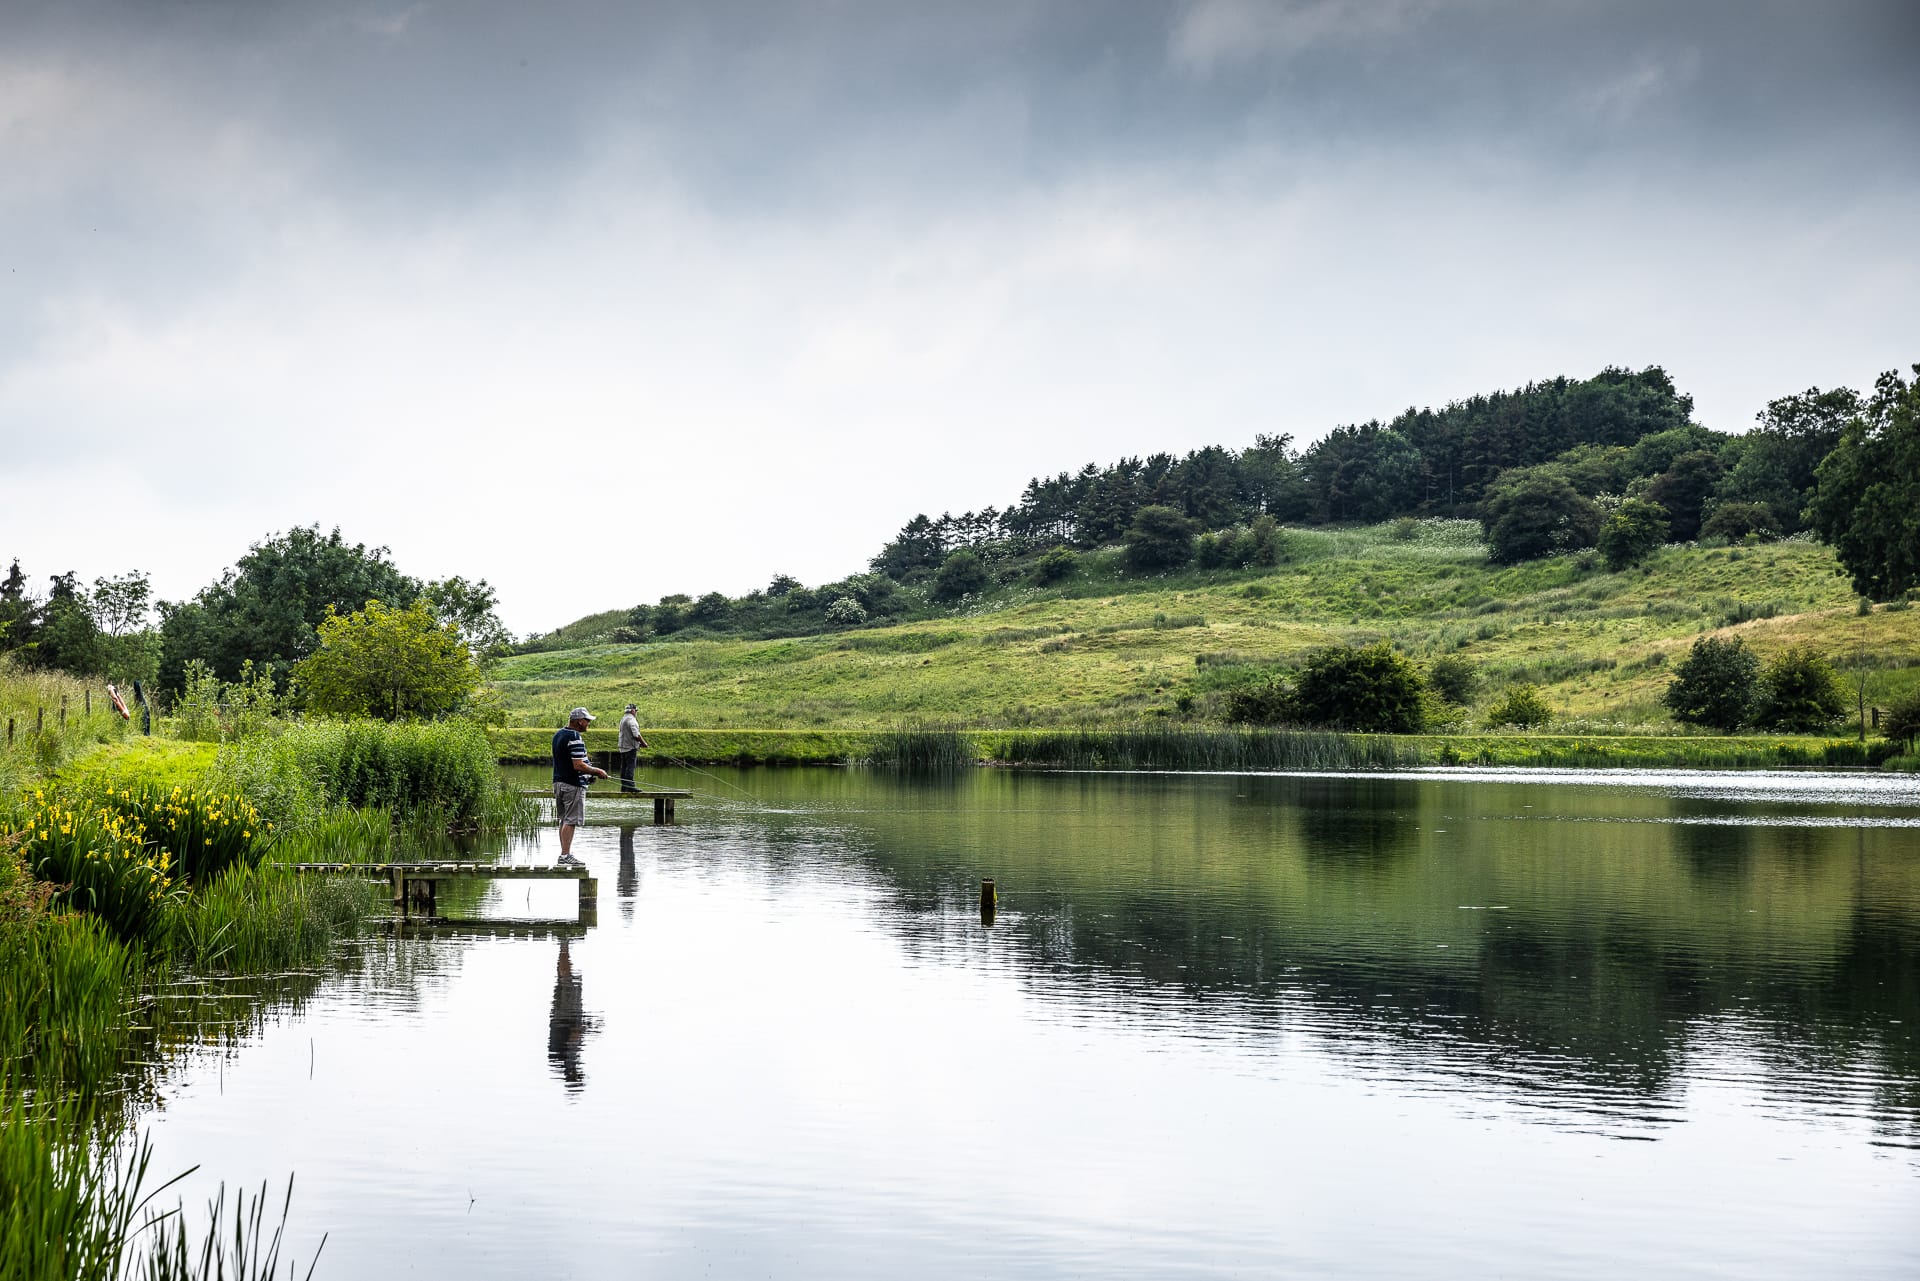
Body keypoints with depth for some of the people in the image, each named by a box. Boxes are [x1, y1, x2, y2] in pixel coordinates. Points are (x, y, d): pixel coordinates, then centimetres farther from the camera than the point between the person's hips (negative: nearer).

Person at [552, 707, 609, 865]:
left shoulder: (558, 734, 12)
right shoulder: (575, 738, -18)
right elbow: (578, 766, -23)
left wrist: (591, 770, 20)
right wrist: (597, 771, -10)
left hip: (558, 782, 9)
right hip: (573, 785, -9)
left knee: (564, 819, 15)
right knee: (570, 821, -6)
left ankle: (564, 854, 20)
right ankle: (565, 856, -7)